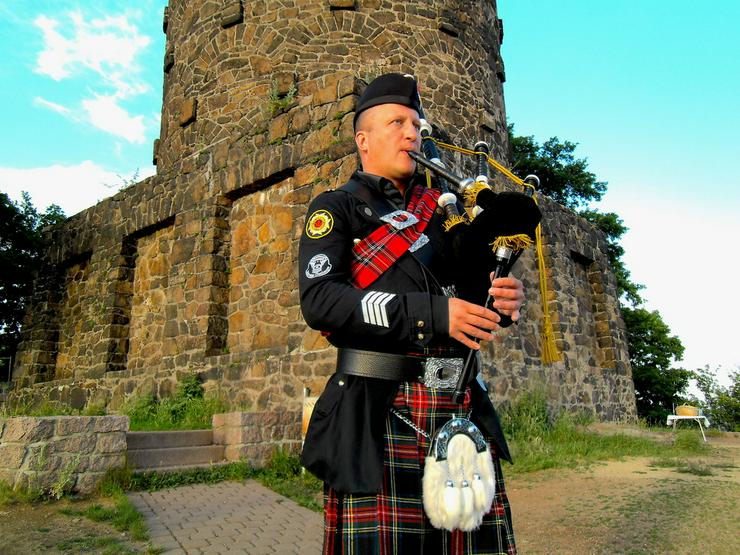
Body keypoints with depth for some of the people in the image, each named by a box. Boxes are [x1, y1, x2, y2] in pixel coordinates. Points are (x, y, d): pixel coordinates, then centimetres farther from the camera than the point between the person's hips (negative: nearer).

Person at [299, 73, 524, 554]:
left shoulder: (441, 212, 22)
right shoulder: (336, 207, 6)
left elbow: (478, 285, 19)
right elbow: (319, 301, -10)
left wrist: (506, 298, -7)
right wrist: (432, 313, -18)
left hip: (464, 406, 5)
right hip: (379, 410, -4)